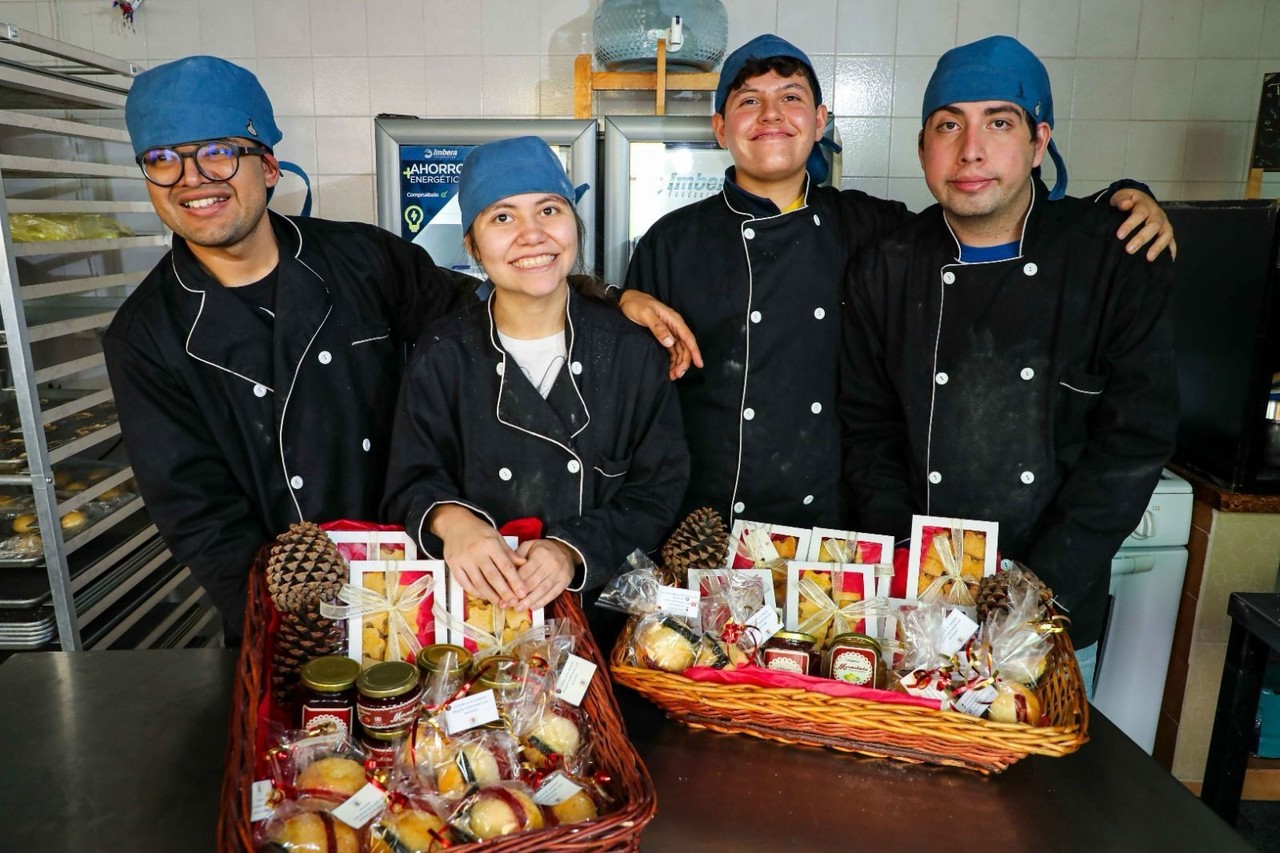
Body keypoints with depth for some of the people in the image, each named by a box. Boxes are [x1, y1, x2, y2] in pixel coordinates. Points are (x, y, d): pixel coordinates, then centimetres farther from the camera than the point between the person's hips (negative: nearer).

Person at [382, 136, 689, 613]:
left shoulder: (634, 347, -1)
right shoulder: (441, 358, 1)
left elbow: (659, 490, -1)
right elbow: (410, 486, 2)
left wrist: (574, 550, -17)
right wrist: (449, 517, -21)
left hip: (606, 593, -2)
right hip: (477, 601, 2)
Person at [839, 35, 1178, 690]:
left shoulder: (1118, 259, -8)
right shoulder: (888, 272, -4)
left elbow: (1135, 440, -9)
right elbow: (869, 434, -1)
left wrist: (1036, 595, -15)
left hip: (1057, 614, 0)